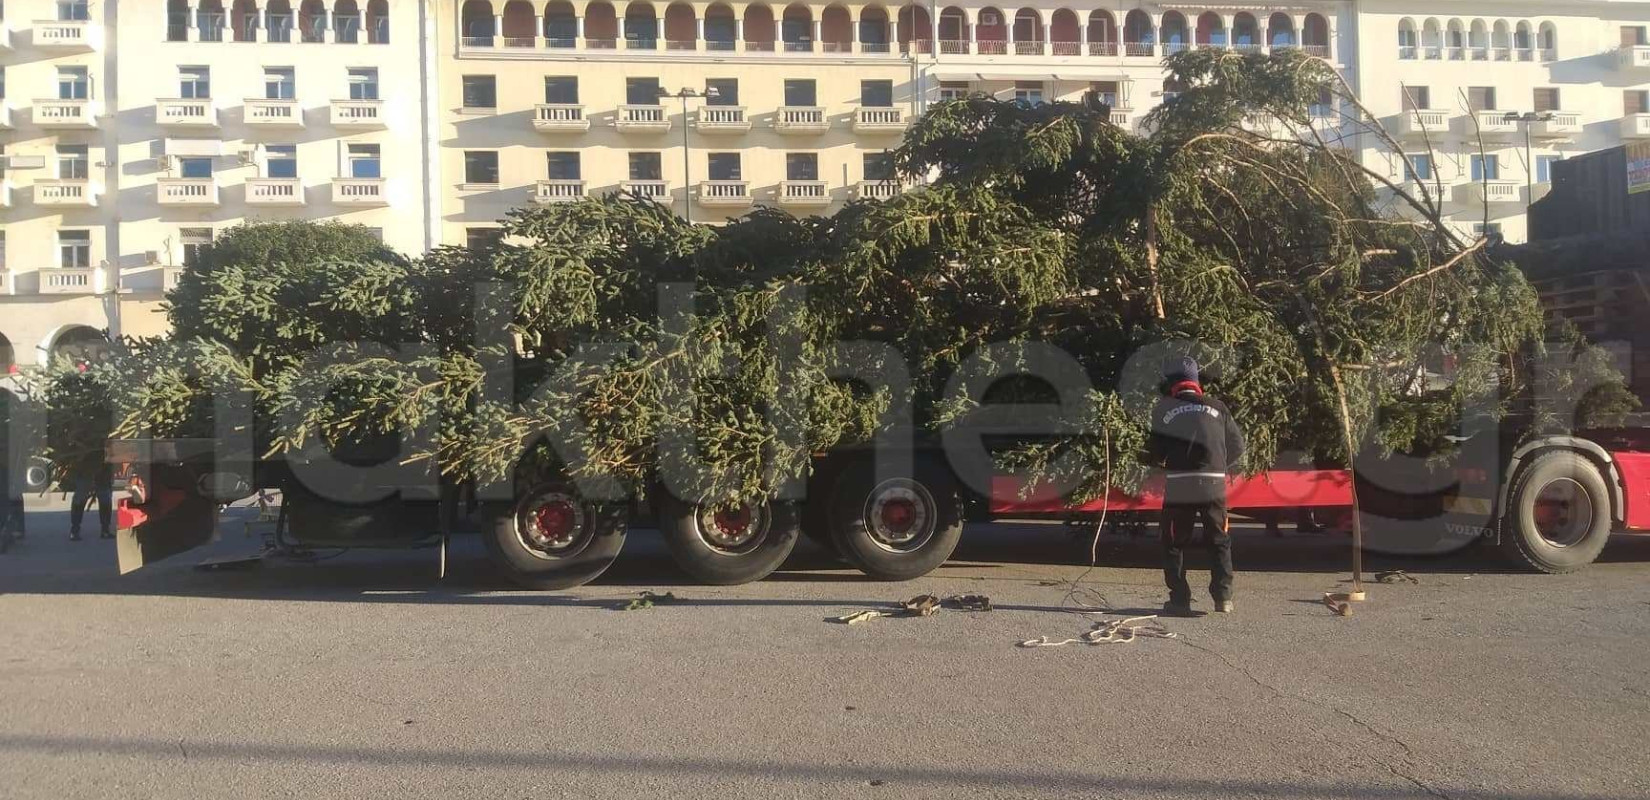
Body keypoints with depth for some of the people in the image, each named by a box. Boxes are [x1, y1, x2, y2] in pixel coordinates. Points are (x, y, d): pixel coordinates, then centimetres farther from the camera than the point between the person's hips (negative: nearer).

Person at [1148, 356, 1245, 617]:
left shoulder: (1163, 408, 3)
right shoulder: (1217, 407, 8)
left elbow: (1157, 453, 5)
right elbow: (1237, 446, 12)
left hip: (1178, 487, -1)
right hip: (1214, 485, 2)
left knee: (1174, 544, 11)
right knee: (1219, 543, 16)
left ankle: (1179, 600, 6)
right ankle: (1223, 598, 10)